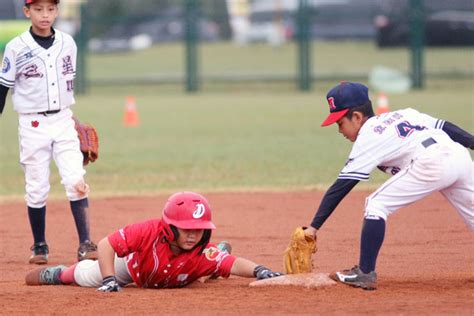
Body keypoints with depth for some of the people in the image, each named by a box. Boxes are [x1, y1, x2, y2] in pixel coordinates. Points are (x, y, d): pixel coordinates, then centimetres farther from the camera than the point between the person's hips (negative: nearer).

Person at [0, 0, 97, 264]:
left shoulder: (67, 43, 4)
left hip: (63, 121, 2)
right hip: (32, 125, -2)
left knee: (76, 182, -9)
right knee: (37, 189, 3)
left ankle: (85, 244, -10)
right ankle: (40, 246, 17)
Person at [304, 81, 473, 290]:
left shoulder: (368, 139, 8)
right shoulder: (403, 114, 28)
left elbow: (341, 187, 6)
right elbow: (445, 126, 21)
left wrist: (314, 226, 6)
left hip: (431, 162, -7)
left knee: (376, 205, 2)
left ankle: (365, 273, 1)